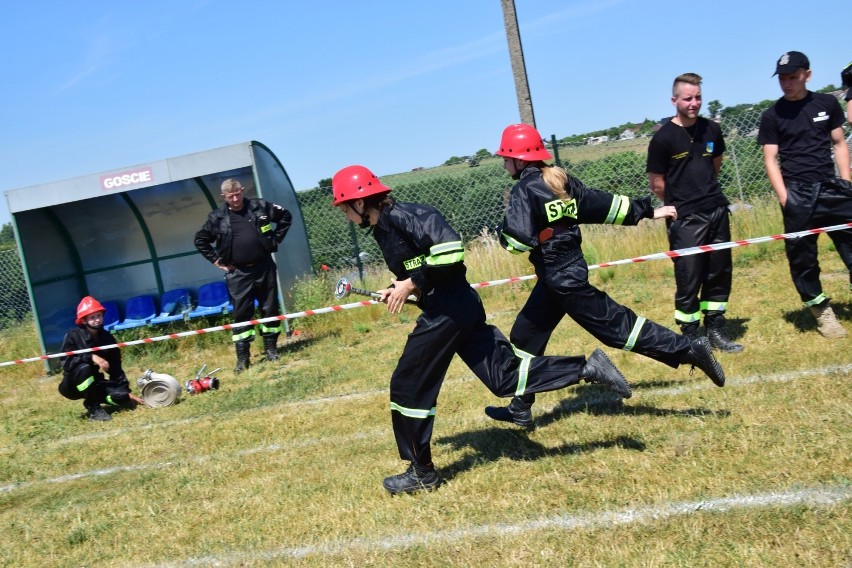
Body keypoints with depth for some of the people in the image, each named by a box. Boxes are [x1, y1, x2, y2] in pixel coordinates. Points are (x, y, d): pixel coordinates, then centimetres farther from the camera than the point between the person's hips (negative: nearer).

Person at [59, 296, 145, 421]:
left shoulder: (108, 338, -3)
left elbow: (115, 368, 1)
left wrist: (126, 391, -3)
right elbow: (66, 362, -27)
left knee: (121, 396, -21)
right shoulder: (73, 336, -16)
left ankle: (94, 398, 10)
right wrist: (91, 357, -37)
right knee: (83, 368, -36)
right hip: (72, 386, -4)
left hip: (94, 383, 4)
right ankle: (93, 408, -20)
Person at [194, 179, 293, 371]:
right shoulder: (217, 218, -2)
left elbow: (286, 217, 12)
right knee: (241, 314, 0)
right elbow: (200, 240, 9)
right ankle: (242, 358, 5)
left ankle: (271, 349, 21)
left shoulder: (260, 207, -1)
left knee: (270, 309, 7)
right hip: (238, 273, -1)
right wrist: (216, 260, 4)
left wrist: (275, 240, 6)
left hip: (264, 267, 1)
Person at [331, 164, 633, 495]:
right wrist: (398, 289, 9)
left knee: (409, 387, 2)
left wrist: (412, 284, -18)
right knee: (505, 377, 7)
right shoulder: (383, 228, 16)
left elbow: (449, 250, -24)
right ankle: (587, 368, 5)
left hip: (448, 308, -10)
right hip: (457, 306, 10)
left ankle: (422, 472, 14)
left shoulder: (400, 216, -14)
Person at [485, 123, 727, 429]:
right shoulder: (562, 181, 9)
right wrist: (646, 211, 20)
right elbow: (601, 202, 12)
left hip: (561, 279, -9)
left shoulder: (524, 190, -15)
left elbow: (518, 240, -26)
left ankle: (687, 348, 1)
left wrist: (504, 230, -3)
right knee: (525, 337, 14)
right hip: (569, 270, 9)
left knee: (615, 325, -2)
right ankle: (520, 409, 22)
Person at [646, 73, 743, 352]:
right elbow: (657, 184, -4)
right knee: (689, 280, -2)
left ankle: (715, 330, 24)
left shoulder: (711, 129, 5)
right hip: (686, 220, -6)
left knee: (720, 273, 11)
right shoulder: (663, 138, -11)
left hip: (717, 212, 6)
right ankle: (691, 337, 10)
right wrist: (680, 204, 6)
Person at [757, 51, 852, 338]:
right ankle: (821, 311, 13)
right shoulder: (772, 115, 1)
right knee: (802, 256, 1)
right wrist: (784, 197, -9)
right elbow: (771, 159, 0)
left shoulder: (827, 103, 8)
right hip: (798, 194, -2)